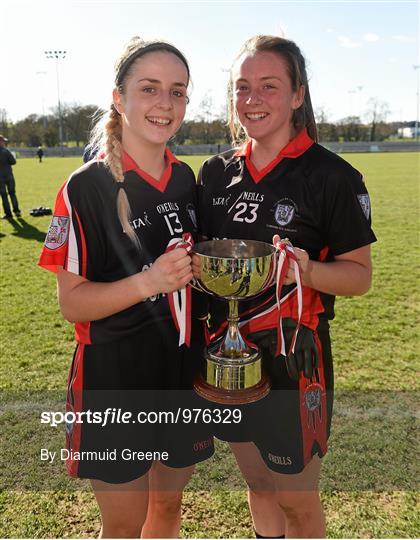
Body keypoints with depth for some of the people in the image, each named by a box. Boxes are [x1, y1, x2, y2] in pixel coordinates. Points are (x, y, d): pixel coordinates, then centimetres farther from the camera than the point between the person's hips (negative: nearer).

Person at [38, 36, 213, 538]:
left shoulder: (186, 179, 3)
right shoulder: (86, 187, -14)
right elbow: (72, 301, -14)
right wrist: (149, 281, -29)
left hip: (182, 369, 5)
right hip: (115, 382, -5)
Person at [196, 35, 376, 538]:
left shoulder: (332, 176, -11)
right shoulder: (216, 172, 3)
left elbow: (359, 275, -8)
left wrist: (306, 272, -28)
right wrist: (195, 265, -10)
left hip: (292, 355, -4)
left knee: (296, 498, 15)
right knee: (257, 483, 24)